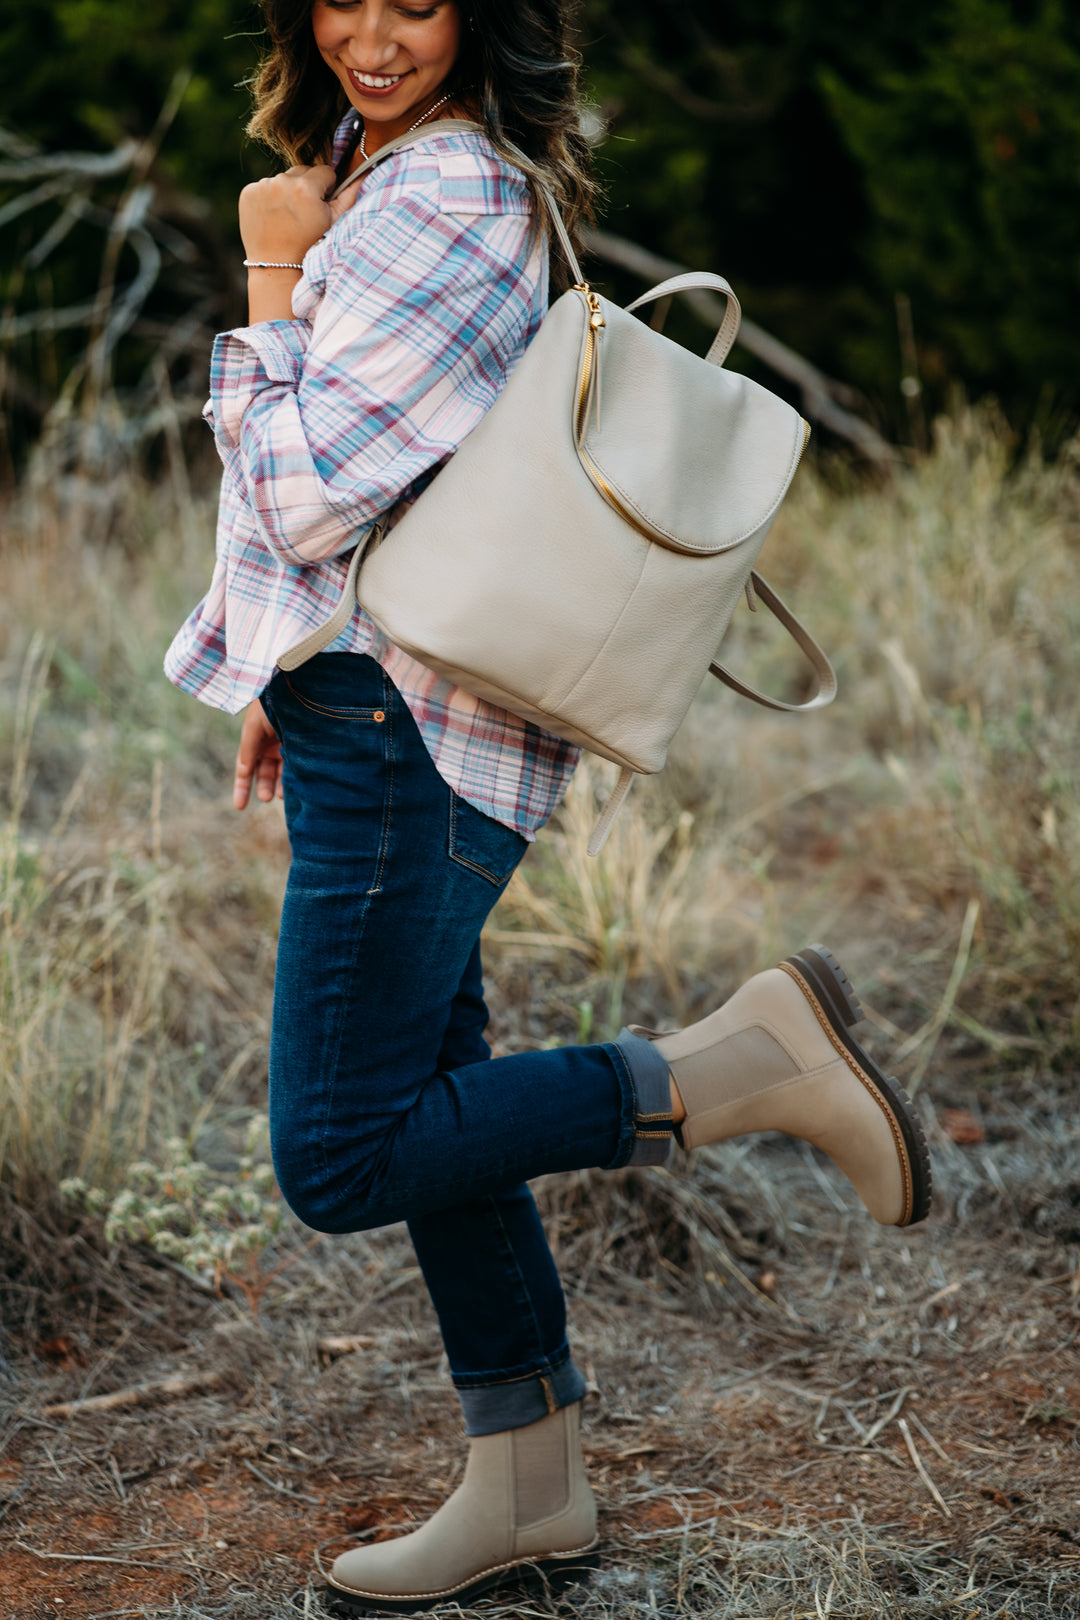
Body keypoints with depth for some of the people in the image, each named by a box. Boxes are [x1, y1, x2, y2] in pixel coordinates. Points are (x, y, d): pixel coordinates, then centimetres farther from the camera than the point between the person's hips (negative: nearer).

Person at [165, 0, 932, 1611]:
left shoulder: (447, 200, -17)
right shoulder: (381, 175, 15)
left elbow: (312, 495, -20)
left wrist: (274, 279, -10)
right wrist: (288, 682, 24)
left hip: (407, 734, -10)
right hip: (374, 712, 10)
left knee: (341, 1160, -8)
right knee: (421, 1105, 15)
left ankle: (738, 1066, -7)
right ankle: (529, 1488, 25)